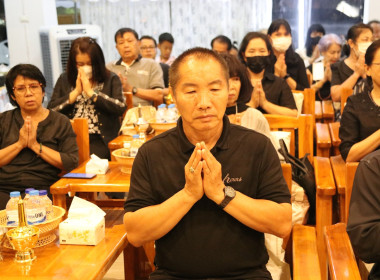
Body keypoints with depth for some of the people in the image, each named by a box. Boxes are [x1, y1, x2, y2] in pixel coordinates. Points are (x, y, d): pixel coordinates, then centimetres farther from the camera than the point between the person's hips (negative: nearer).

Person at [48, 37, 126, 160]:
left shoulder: (111, 79, 9)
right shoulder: (64, 80, 16)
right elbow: (51, 110, 4)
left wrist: (90, 92, -5)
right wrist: (76, 92, -2)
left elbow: (121, 107, -9)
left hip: (99, 141, -1)